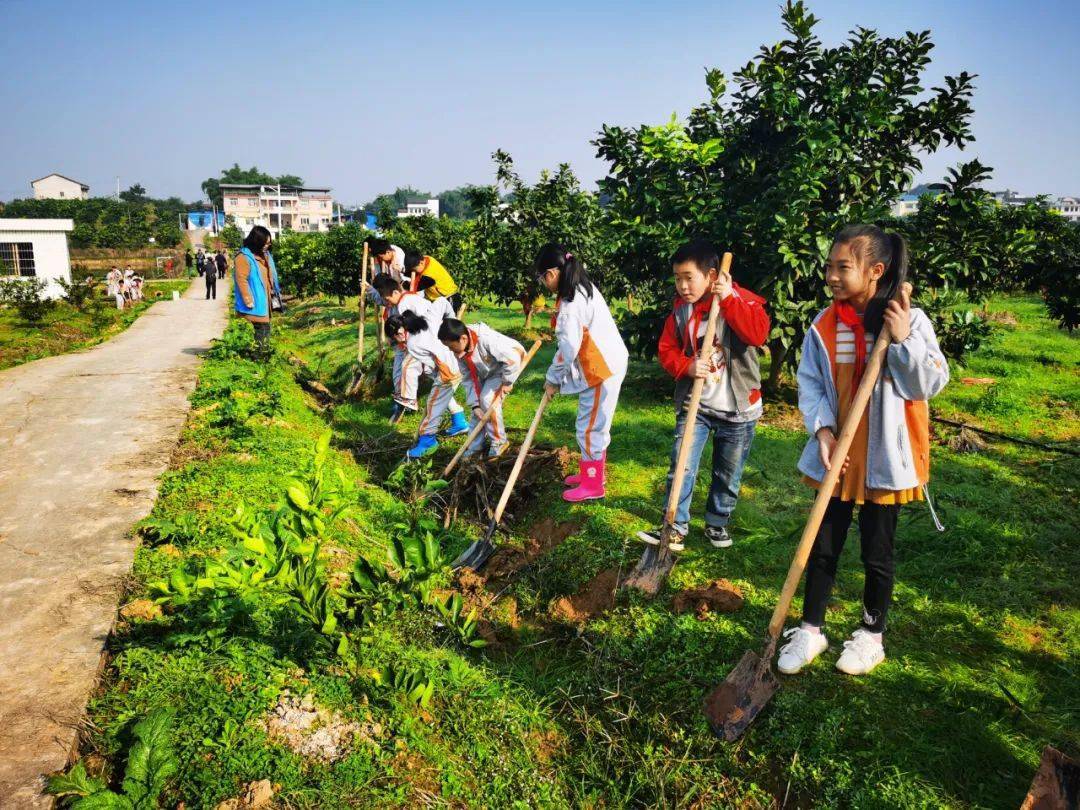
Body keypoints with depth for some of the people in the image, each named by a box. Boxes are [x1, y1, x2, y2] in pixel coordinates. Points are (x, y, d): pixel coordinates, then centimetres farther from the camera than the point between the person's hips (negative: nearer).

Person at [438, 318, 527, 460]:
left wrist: (507, 382, -24)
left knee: (488, 400, -18)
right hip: (486, 372, 7)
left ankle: (499, 441, 0)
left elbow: (512, 358, -37)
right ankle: (475, 445, 12)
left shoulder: (486, 339, -40)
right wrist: (474, 404, -17)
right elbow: (468, 378, -10)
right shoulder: (459, 351, -16)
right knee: (477, 401, 1)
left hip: (504, 369, -7)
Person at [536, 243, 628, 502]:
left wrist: (553, 379, -9)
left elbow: (569, 348, -21)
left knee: (589, 428, 1)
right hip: (607, 362, 10)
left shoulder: (570, 302, -21)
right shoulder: (584, 287, 10)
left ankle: (592, 485, 13)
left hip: (602, 369, -10)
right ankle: (591, 472, 35)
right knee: (595, 425, 21)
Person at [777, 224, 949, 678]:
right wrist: (822, 430, -15)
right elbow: (810, 383, 0)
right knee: (823, 546, 11)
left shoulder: (910, 321, -10)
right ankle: (811, 629, 28)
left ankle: (871, 635, 32)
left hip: (885, 458, -2)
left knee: (877, 553, 11)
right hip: (837, 455, 3)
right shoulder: (824, 325, -3)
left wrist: (903, 340, -25)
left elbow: (932, 384, -11)